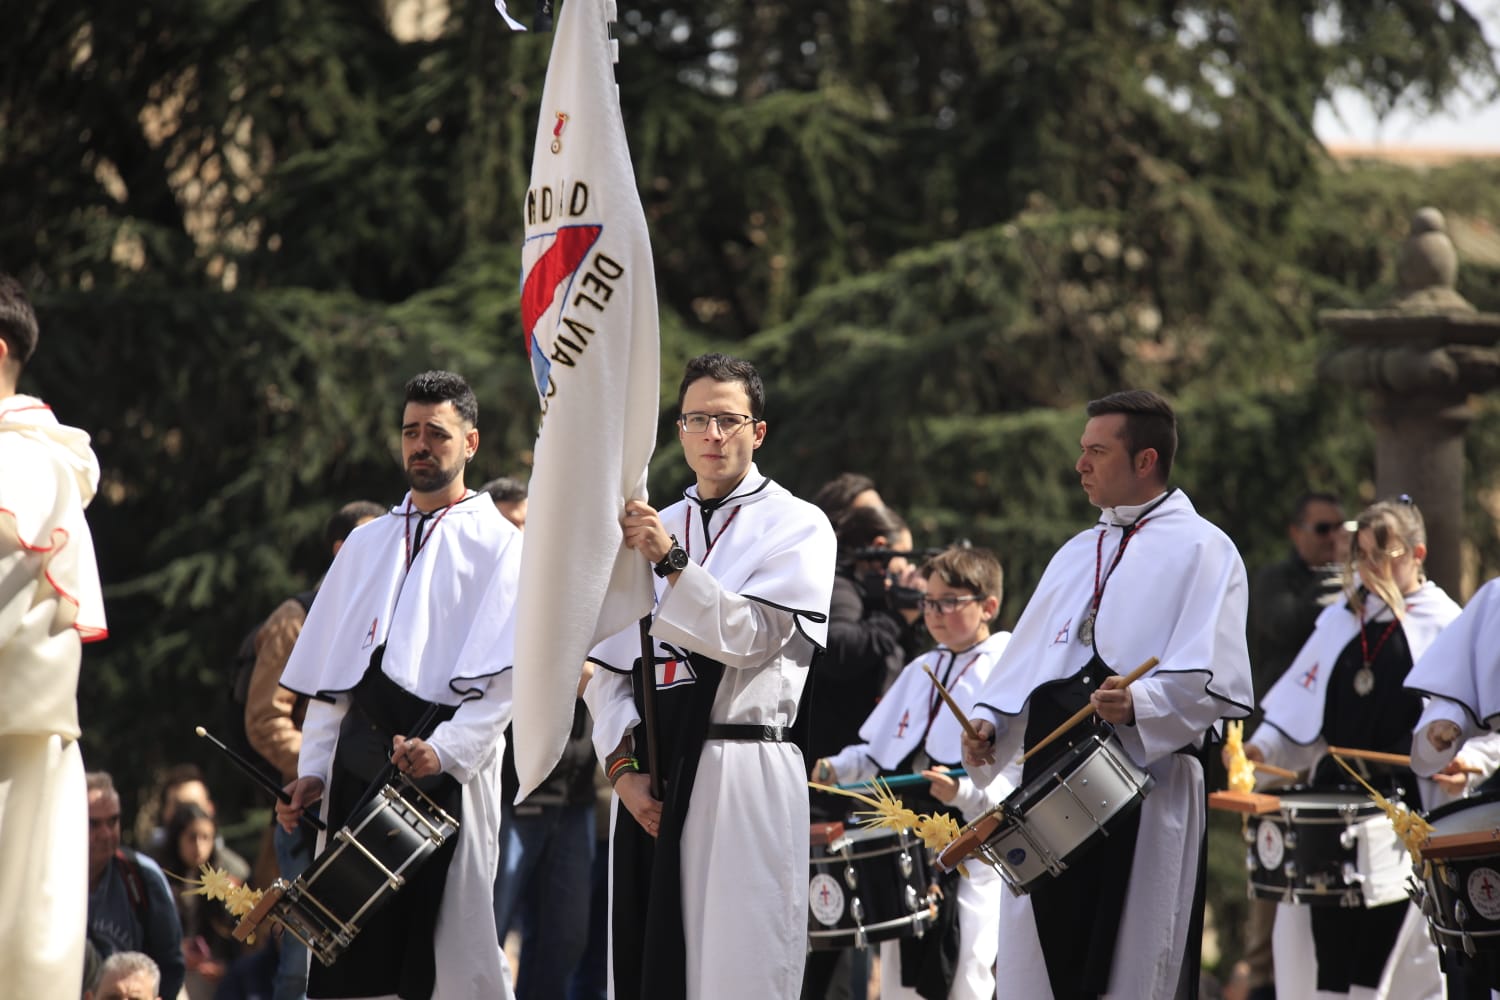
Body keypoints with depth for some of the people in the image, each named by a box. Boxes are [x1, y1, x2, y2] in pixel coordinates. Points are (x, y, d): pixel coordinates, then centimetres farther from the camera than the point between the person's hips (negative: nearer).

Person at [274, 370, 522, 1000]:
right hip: (360, 761, 5)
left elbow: (505, 676, -7)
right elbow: (327, 673, 19)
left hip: (446, 767, -5)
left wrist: (446, 751, -19)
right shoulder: (366, 545, 20)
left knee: (448, 949, -7)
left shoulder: (499, 545, 4)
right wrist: (313, 770, 10)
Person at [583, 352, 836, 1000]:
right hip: (652, 778, 5)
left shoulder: (797, 527, 3)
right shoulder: (652, 529, 18)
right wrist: (623, 764, -1)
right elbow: (608, 667, 13)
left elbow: (752, 636, -11)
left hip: (744, 776, -5)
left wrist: (671, 564, -18)